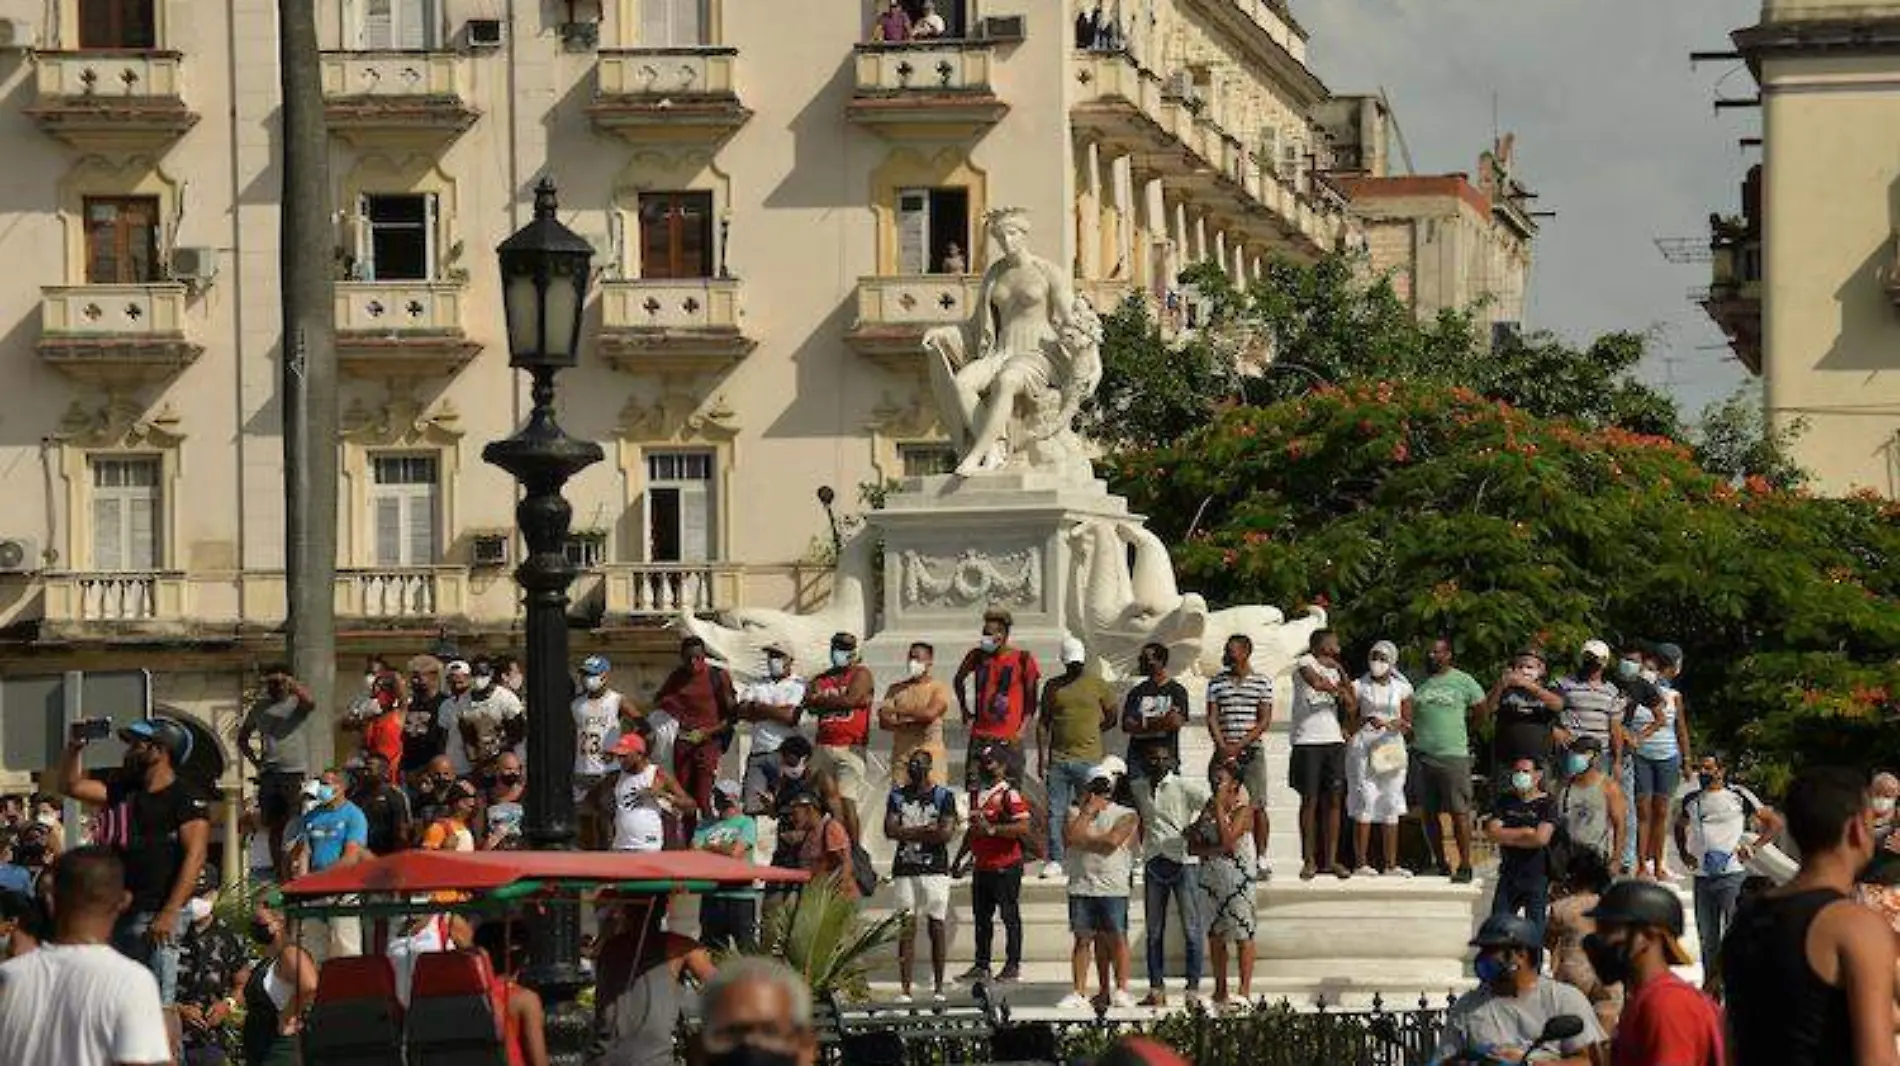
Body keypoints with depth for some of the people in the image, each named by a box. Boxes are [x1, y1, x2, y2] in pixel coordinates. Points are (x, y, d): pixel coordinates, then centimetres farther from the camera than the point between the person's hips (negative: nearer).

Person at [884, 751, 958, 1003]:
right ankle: (905, 988, -3)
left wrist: (909, 834, -9)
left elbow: (946, 833, -9)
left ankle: (938, 987, 4)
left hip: (935, 869, -2)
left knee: (937, 926, -1)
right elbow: (890, 830, -1)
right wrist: (925, 830, -9)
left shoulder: (943, 796, 3)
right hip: (904, 869, 2)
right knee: (906, 928, -2)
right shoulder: (897, 796, 12)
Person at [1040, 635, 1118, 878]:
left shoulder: (1097, 685, 4)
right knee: (1055, 812, 0)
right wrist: (1042, 756, 3)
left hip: (1089, 760, -2)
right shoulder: (1052, 686, 9)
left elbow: (1112, 717, 13)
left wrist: (1089, 730, 9)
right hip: (1058, 759, 2)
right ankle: (1055, 861, 5)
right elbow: (1043, 723, 10)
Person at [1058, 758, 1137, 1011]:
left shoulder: (1126, 816, 4)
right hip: (1082, 885, 2)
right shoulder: (1076, 812, 13)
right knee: (1083, 938, 2)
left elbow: (1112, 841, -11)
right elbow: (1071, 836, -5)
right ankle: (1079, 993, 2)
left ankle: (1121, 990, 3)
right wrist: (1087, 811, -4)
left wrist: (1084, 839, -3)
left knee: (1116, 937, -3)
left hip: (1113, 887, -2)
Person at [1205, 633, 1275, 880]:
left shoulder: (1262, 682, 3)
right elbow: (1212, 718, 6)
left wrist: (1239, 746, -11)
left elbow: (1265, 721, -2)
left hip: (1252, 751, -2)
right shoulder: (1217, 683, 11)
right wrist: (1223, 746, -9)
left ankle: (1261, 857, -1)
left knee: (1257, 806, -5)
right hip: (1224, 752, 2)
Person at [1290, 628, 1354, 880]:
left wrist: (1341, 672, 5)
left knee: (1333, 801, 3)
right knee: (1310, 801, -2)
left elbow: (1350, 706, 12)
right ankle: (1309, 861, 1)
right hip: (1308, 742, -6)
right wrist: (1337, 690, -5)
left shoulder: (1333, 669, 17)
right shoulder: (1304, 664, -2)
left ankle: (1331, 859, 7)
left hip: (1334, 740, 6)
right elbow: (1316, 682, -24)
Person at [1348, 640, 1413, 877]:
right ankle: (1362, 863, -9)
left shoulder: (1402, 688, 10)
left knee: (1391, 807, 3)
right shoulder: (1359, 686, 6)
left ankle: (1391, 865, 6)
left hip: (1391, 748, 3)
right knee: (1364, 804, -9)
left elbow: (1407, 723, 9)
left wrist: (1389, 724, -11)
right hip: (1363, 747, -3)